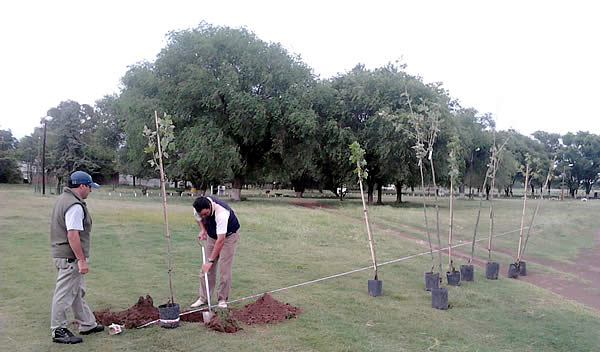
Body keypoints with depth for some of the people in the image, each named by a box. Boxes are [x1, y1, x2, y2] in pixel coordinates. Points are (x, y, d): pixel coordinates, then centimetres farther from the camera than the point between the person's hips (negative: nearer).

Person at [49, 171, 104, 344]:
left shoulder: (62, 199, 14)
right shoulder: (75, 206, -20)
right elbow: (73, 235, -26)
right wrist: (81, 260, -23)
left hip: (60, 253, 11)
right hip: (70, 257, -11)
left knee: (77, 292, 18)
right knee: (65, 294, -1)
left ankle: (88, 324, 28)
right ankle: (58, 331, 9)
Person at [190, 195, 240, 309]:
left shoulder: (221, 213, -41)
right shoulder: (198, 208, -21)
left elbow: (221, 240, -41)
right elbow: (198, 217, 7)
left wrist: (210, 260, -40)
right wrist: (202, 230, -10)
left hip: (228, 236, -5)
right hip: (212, 236, 6)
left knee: (224, 269, -8)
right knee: (207, 269, 3)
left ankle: (222, 299, 4)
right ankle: (204, 298, 12)